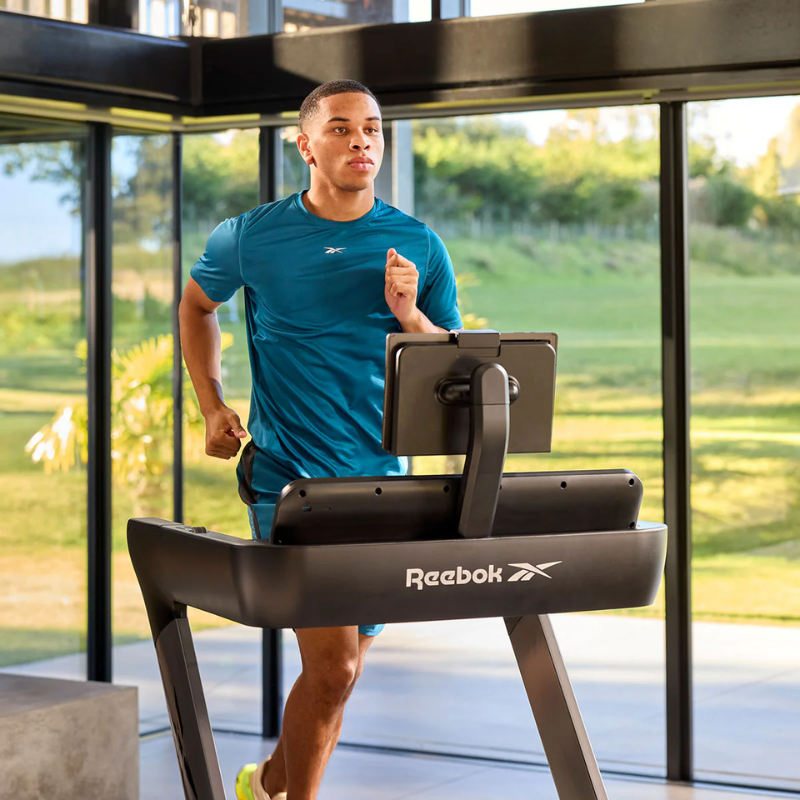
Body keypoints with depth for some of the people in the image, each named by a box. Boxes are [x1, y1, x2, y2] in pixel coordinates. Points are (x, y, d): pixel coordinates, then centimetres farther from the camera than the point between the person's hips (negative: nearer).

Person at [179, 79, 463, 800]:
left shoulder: (418, 246, 3)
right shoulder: (251, 238, -1)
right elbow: (196, 306, 19)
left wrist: (408, 314, -14)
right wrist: (213, 406, 10)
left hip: (380, 478, 4)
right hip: (288, 477, -3)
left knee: (343, 671, 13)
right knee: (332, 665, -14)